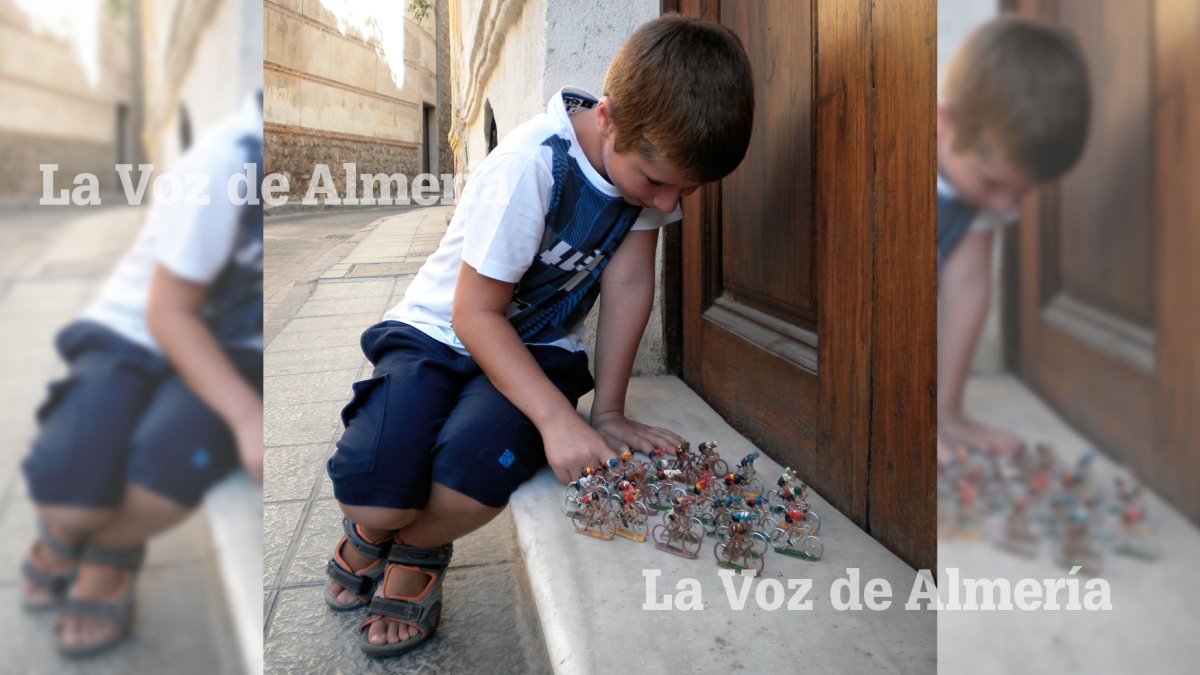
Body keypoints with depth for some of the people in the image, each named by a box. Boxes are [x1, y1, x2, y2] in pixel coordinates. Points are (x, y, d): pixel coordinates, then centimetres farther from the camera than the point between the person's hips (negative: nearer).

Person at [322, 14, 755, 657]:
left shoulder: (654, 156, -10)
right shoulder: (528, 166, -27)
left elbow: (628, 281, -5)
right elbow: (475, 313, -22)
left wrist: (607, 412, -4)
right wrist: (558, 417, -29)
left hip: (539, 346, 3)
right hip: (441, 332, -3)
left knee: (474, 471, -29)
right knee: (375, 487, -28)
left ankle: (418, 550, 8)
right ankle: (373, 531, 13)